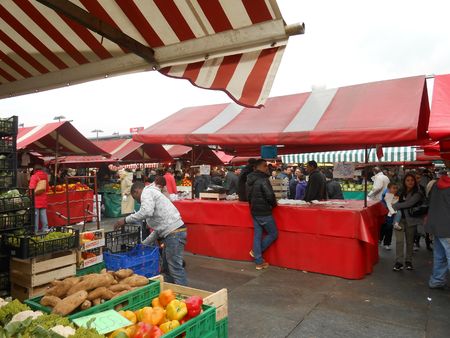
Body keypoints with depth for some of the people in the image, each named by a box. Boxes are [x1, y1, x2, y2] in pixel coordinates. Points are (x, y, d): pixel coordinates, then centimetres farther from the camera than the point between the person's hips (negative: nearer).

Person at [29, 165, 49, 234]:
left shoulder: (34, 177, -11)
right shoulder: (45, 176, 5)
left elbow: (32, 187, -19)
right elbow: (47, 187, 11)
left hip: (36, 199, -5)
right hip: (43, 198, 5)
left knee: (35, 214, 1)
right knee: (43, 213, 10)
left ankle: (35, 229, 5)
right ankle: (45, 228, 11)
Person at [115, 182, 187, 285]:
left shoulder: (146, 192, -1)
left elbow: (147, 211, -23)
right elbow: (159, 227, 28)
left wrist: (126, 220, -12)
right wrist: (143, 244, 29)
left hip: (173, 233, -10)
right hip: (172, 233, 10)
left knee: (175, 269, -7)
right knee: (166, 268, 18)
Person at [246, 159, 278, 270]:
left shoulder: (250, 179, 7)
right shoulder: (263, 179, -20)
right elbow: (270, 195, -23)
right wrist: (274, 204, -4)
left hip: (254, 211, 8)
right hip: (264, 212, -8)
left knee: (257, 235, 12)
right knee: (273, 234, 9)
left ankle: (259, 262, 19)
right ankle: (255, 251, 11)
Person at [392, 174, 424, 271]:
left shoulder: (417, 193, -6)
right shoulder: (401, 191, 9)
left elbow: (409, 203, -18)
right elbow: (396, 201, 20)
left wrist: (395, 206, -11)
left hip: (410, 220, -2)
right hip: (399, 218, 2)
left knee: (410, 241, 9)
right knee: (399, 240, -4)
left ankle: (408, 261, 23)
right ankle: (399, 262, 0)